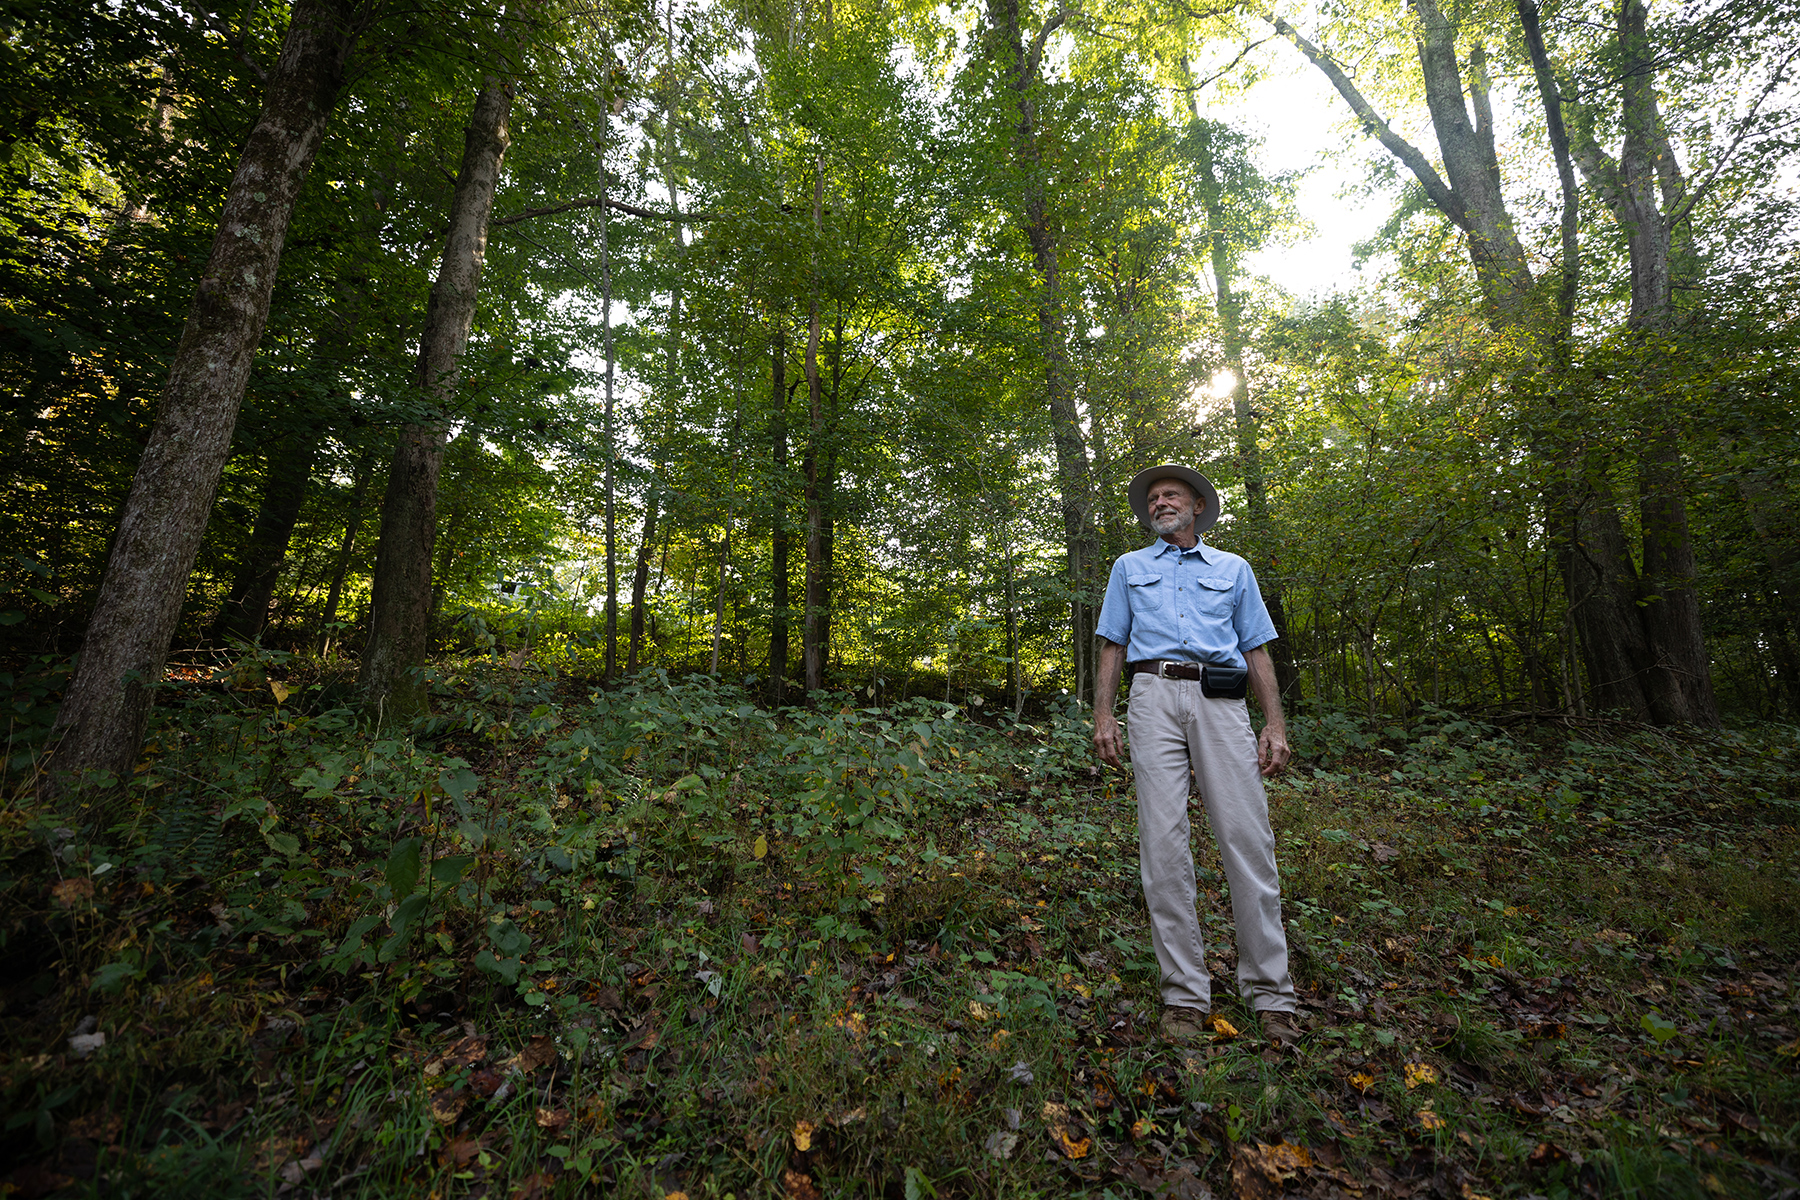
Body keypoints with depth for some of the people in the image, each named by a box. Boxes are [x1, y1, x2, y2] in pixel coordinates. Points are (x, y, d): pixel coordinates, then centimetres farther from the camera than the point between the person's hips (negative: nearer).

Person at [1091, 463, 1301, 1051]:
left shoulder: (1233, 568, 22)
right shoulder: (1129, 567, 23)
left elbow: (1256, 650, 16)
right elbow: (1113, 645, 16)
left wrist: (1275, 723, 3)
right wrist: (1103, 715, 4)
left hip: (1221, 700, 0)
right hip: (1154, 698, 0)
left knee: (1247, 838, -6)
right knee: (1162, 841, -5)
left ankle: (1270, 992, 8)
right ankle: (1185, 992, 4)